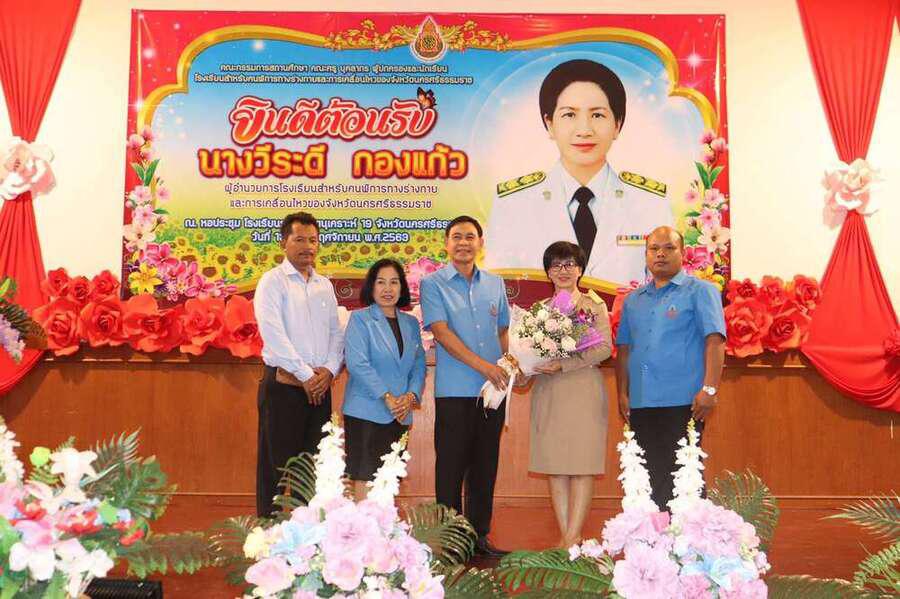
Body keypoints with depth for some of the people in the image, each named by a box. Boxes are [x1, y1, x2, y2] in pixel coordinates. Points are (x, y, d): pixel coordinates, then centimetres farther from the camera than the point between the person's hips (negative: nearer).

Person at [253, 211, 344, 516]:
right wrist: (306, 375, -14)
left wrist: (329, 369, -5)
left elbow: (337, 332, 12)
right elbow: (273, 334, -13)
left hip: (320, 386, 6)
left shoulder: (324, 285, 16)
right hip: (284, 385, -6)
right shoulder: (273, 281, -2)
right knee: (277, 464, -2)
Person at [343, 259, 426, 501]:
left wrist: (411, 396, -7)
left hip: (400, 414, 5)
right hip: (366, 411, -5)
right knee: (365, 480, -5)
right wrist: (387, 397, -16)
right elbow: (356, 363, -13)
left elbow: (419, 365, 11)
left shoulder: (411, 323, 14)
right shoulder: (360, 319, -2)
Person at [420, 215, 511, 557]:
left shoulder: (495, 284, 13)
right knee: (451, 468, 1)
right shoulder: (433, 284, -1)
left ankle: (480, 535, 21)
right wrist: (482, 366, -18)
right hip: (455, 391, -4)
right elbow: (441, 332, -11)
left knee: (485, 468, 10)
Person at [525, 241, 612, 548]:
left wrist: (564, 364, -16)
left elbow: (605, 348, -7)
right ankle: (565, 536, 9)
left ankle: (573, 538, -2)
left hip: (583, 390, -3)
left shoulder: (594, 306, 4)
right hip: (547, 393, 4)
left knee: (582, 464, -5)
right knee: (553, 465, 3)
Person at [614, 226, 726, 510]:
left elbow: (715, 340, -8)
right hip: (640, 403, 6)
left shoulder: (700, 291, 2)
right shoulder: (633, 300, 18)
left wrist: (710, 389, -17)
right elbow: (624, 348, 18)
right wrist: (622, 393, 10)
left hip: (682, 402, -5)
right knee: (648, 476, 9)